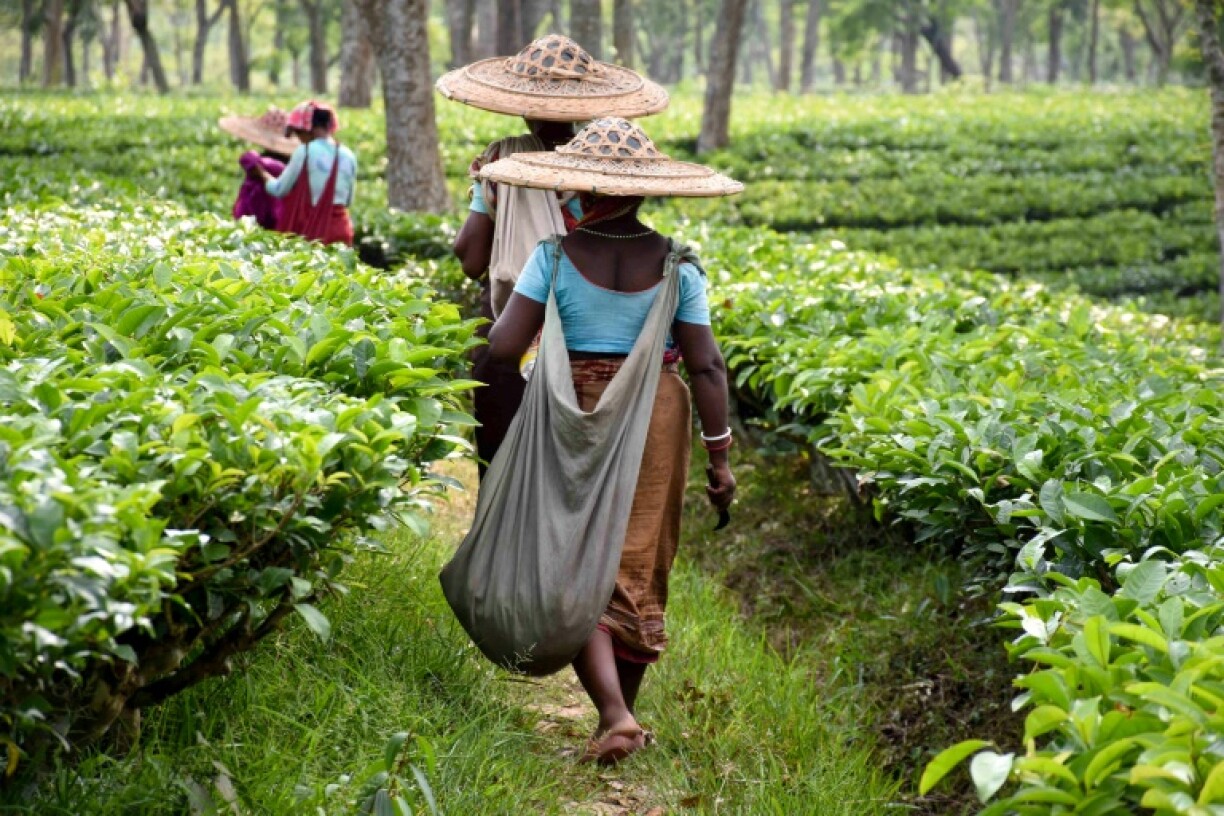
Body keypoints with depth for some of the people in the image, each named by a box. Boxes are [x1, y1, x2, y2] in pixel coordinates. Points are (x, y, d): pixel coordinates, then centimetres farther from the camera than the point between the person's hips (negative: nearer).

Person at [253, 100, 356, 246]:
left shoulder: (304, 152, -8)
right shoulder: (348, 156, 4)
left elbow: (279, 189, 1)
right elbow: (348, 201, 12)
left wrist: (262, 174, 19)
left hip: (312, 230, -4)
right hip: (340, 230, 4)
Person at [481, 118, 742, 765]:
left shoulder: (555, 256, -9)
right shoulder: (674, 265, -4)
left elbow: (503, 348, -13)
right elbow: (705, 365, -5)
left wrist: (502, 317, 10)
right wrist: (719, 454, 1)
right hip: (654, 420, 2)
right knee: (638, 571, 14)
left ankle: (614, 712, -11)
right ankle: (623, 714, 23)